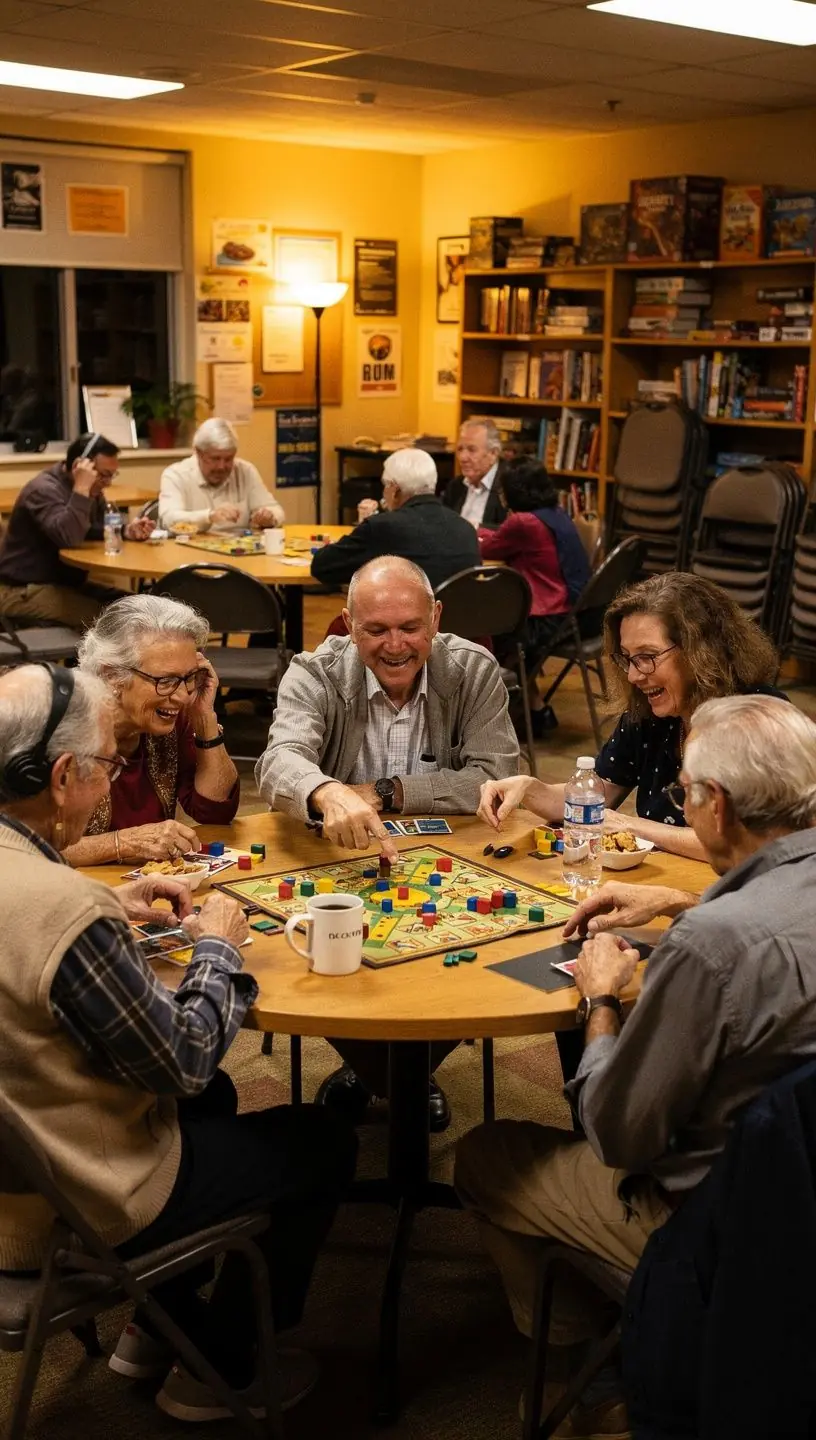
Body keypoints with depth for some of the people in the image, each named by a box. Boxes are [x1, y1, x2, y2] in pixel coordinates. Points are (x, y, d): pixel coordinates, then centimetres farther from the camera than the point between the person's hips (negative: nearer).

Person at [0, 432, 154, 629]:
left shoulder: (92, 491, 8)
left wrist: (126, 531, -10)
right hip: (23, 591, -9)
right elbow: (69, 537, -35)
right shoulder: (44, 490, -21)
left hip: (66, 583, 9)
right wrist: (81, 489, -36)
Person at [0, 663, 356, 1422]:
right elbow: (185, 1060, -22)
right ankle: (223, 1370, 30)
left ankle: (158, 1327, 41)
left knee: (212, 1097, 31)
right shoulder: (66, 911, -35)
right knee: (323, 1143, 13)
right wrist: (217, 946, -7)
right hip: (74, 1215, -8)